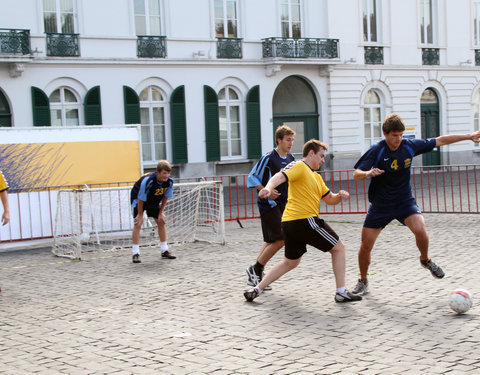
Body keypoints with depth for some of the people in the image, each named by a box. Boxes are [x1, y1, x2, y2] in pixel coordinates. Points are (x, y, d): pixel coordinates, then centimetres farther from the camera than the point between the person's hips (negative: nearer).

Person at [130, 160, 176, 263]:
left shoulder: (169, 181, -22)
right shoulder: (148, 180, -38)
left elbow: (165, 197, -6)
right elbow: (141, 199, -28)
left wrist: (161, 212, -3)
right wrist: (140, 215, -19)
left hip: (154, 200, 6)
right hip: (138, 199, -6)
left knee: (161, 221, 5)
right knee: (138, 223, -16)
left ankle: (164, 251, 16)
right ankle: (135, 254, -15)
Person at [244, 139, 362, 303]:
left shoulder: (316, 177, 24)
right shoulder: (299, 166, -5)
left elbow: (329, 199, 25)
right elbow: (280, 176, -23)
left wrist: (340, 196, 2)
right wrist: (268, 188, -43)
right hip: (304, 220, -10)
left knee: (290, 262, 20)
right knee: (338, 248, 3)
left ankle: (256, 290, 16)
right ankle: (341, 292, 4)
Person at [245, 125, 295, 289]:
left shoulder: (291, 159, 10)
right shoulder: (268, 158, -12)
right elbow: (252, 178, -10)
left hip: (282, 205, 8)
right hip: (269, 204, -8)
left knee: (271, 242, 10)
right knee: (280, 240, -13)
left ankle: (255, 275, 18)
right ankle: (255, 269, 1)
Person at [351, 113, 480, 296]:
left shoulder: (409, 146, -7)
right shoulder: (376, 151, -14)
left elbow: (440, 140, 4)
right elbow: (356, 174, -19)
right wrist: (368, 173, -42)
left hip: (405, 201, 1)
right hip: (380, 205, -1)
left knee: (420, 229, -26)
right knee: (365, 246, -3)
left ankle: (425, 260, 6)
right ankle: (363, 282, 22)